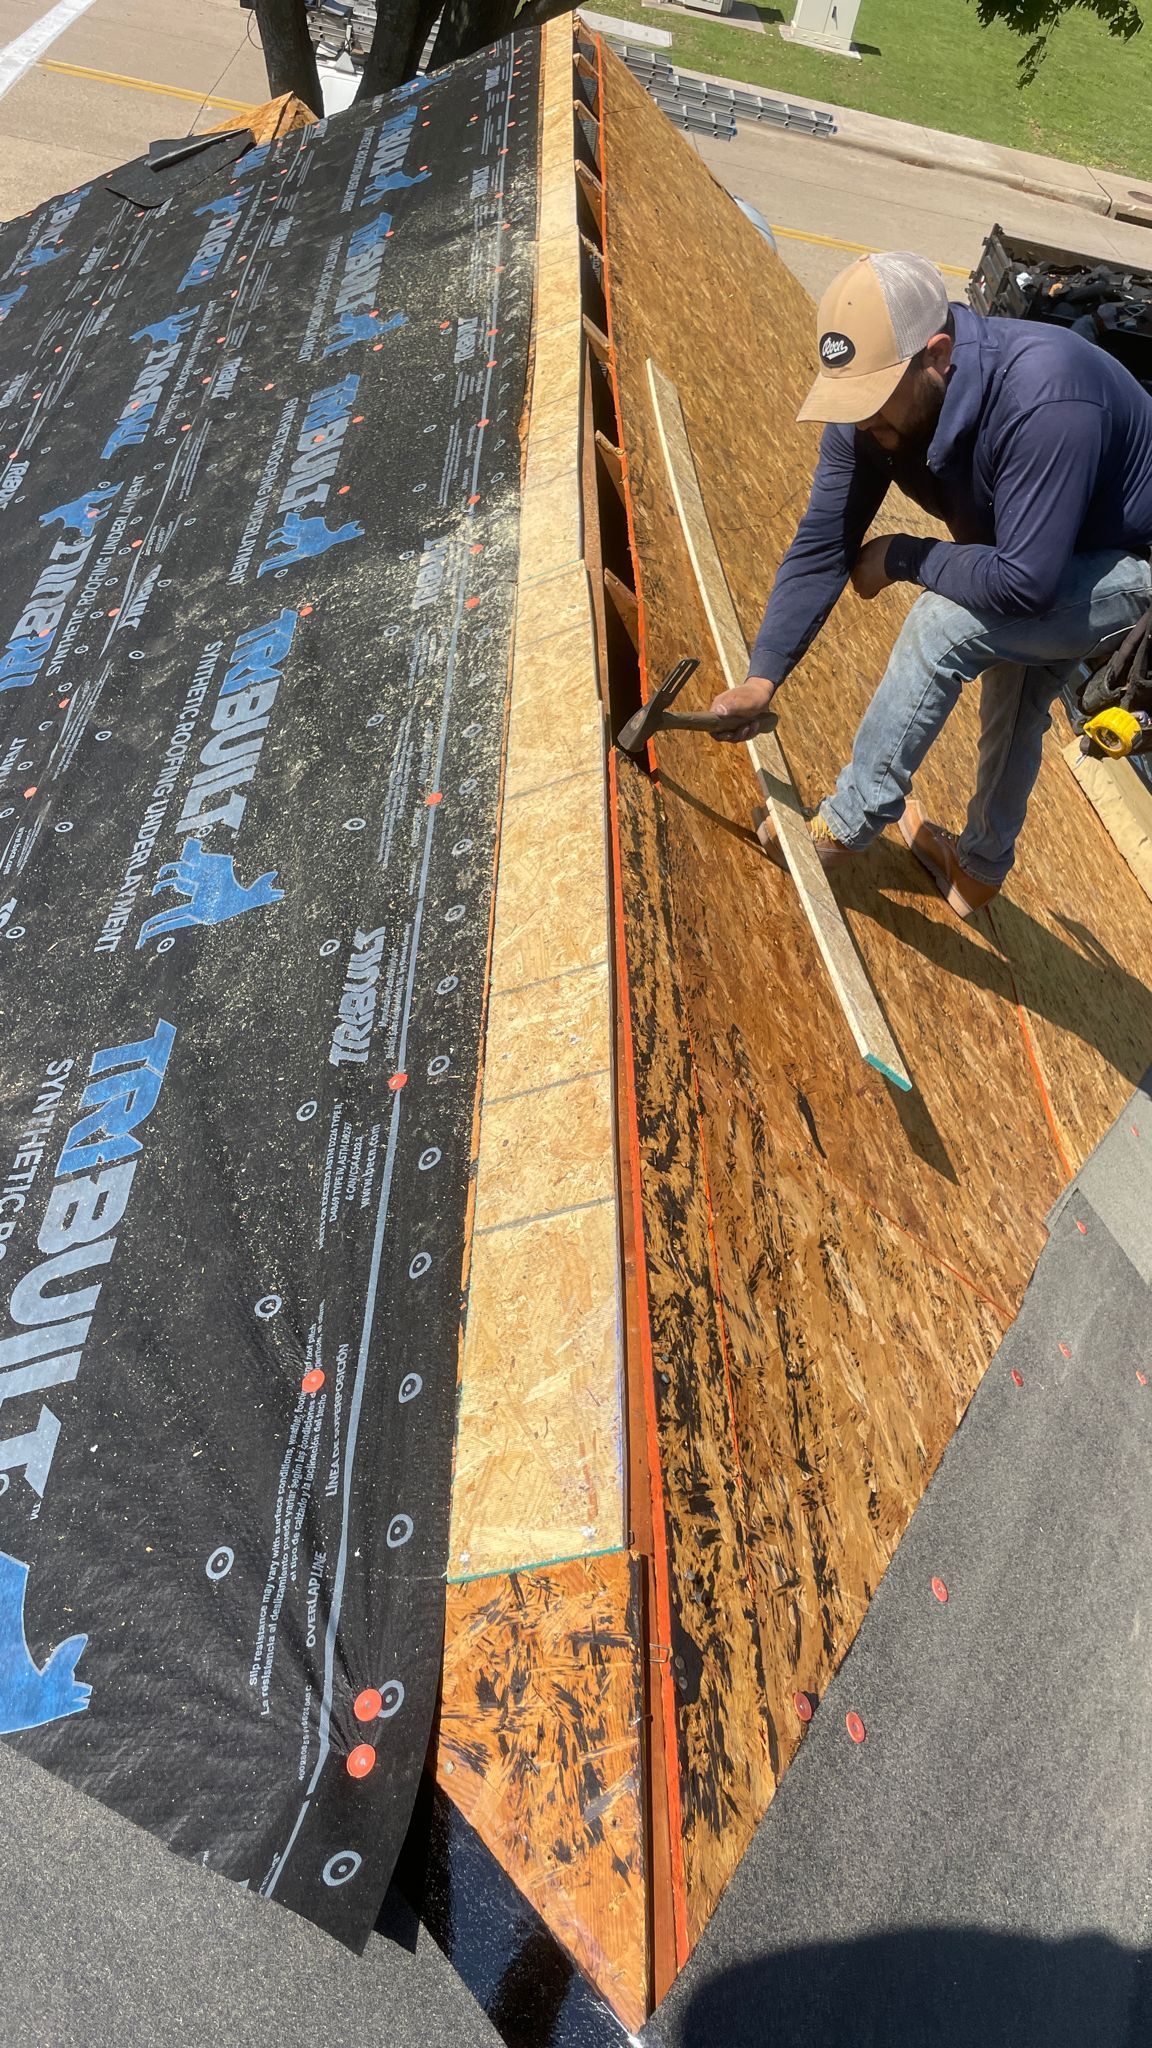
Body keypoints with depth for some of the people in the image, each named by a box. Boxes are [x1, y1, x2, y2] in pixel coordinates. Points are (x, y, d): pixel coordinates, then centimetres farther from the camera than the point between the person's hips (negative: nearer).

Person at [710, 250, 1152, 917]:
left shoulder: (1043, 399, -41)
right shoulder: (873, 400, -19)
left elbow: (1022, 582, -41)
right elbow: (821, 545, -17)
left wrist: (901, 557, -26)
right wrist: (761, 678, -24)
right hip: (1038, 556, 8)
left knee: (943, 621, -28)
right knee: (1015, 713, 21)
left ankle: (845, 827, -14)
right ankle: (980, 868, 42)